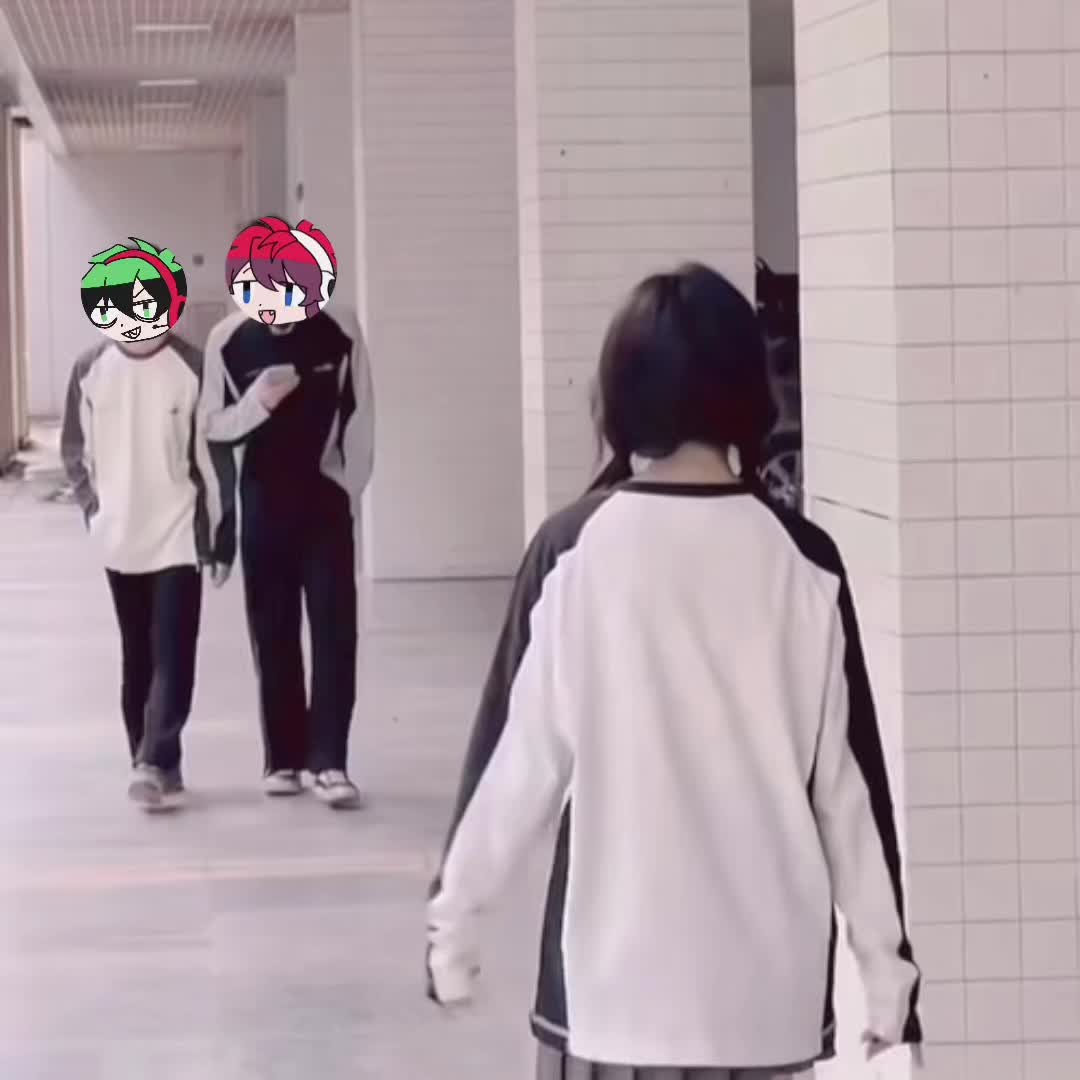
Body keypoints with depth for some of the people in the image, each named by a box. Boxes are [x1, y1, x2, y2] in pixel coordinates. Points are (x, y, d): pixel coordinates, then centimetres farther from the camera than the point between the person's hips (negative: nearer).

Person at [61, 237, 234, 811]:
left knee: (173, 656, -10)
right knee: (139, 657, 11)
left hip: (179, 536, -3)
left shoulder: (192, 368, -10)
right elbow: (76, 449, 10)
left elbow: (215, 454, -6)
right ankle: (155, 766, 19)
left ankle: (154, 763, -13)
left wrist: (221, 534, -5)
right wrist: (95, 508, 0)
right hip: (120, 540, 3)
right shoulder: (91, 369, -2)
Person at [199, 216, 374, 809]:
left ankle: (329, 760, -4)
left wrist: (349, 490, -2)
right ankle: (284, 757, 15)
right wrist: (258, 400, -20)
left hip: (325, 499, -1)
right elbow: (214, 426, -1)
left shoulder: (340, 333, -9)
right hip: (264, 503, 1)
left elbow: (359, 417, 0)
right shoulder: (228, 340, -7)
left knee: (334, 631, -6)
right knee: (273, 633, 6)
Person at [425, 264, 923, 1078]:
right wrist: (885, 953, 8)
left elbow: (522, 753, -5)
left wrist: (456, 905, 7)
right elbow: (845, 774, 0)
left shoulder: (577, 549, -7)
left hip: (617, 956, -2)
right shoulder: (802, 561, -2)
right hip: (768, 965, 2)